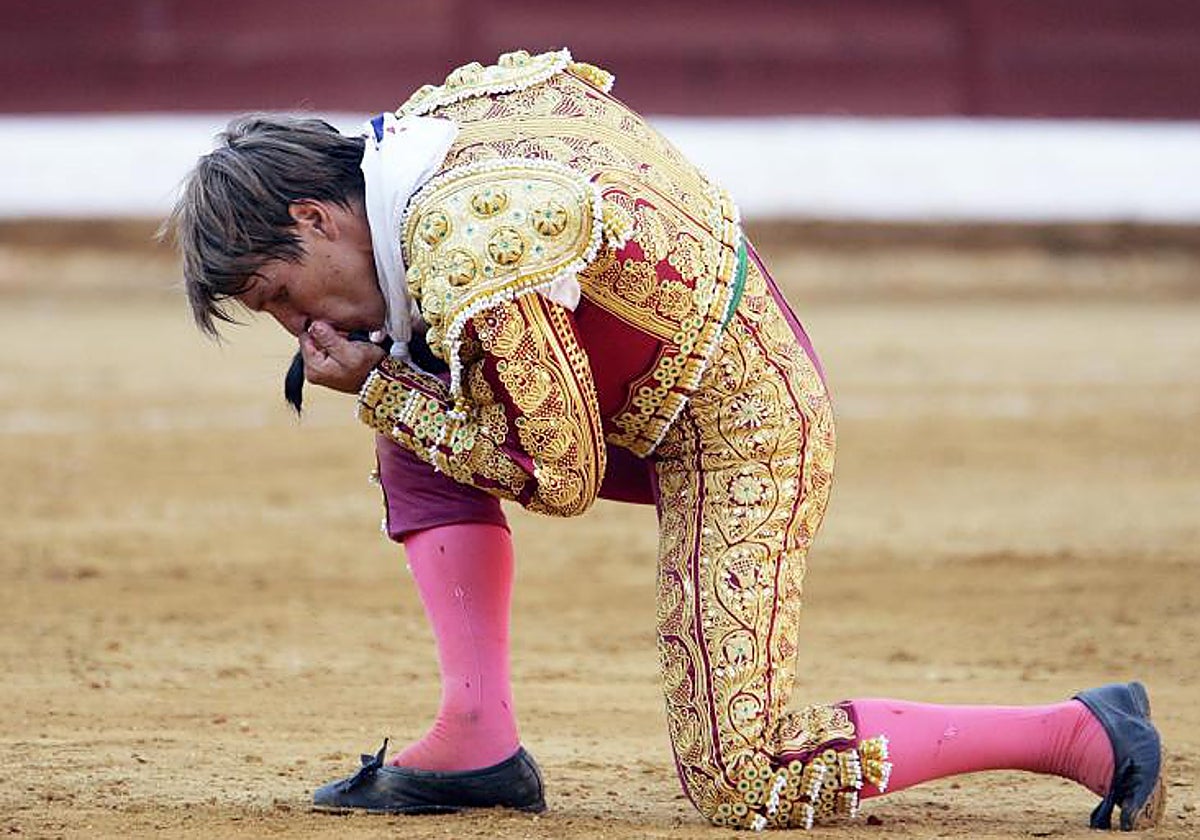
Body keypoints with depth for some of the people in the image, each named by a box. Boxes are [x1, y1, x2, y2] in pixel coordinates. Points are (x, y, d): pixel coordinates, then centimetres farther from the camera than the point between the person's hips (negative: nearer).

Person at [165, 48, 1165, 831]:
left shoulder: (466, 255, -27)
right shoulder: (439, 116, 0)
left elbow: (563, 476, -18)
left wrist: (376, 387, -10)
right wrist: (390, 377, 2)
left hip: (739, 437, -10)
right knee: (415, 413, 7)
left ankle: (1089, 733, -3)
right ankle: (479, 737, 3)